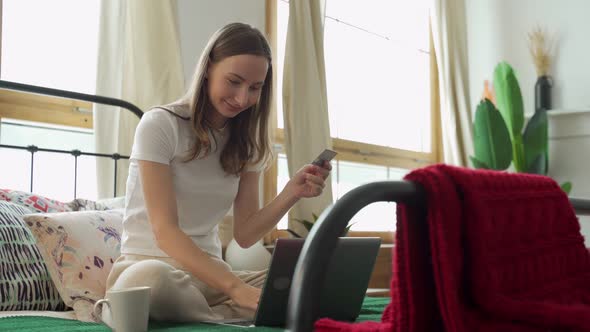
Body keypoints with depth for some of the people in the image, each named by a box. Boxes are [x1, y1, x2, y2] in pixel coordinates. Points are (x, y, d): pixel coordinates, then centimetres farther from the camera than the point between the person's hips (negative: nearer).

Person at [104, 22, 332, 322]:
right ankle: (228, 317, -17)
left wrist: (293, 192, -15)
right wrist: (236, 288, -31)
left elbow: (244, 234, 3)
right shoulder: (160, 125, -10)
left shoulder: (246, 143, 8)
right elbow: (165, 231, -19)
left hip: (210, 270, 5)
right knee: (152, 279, -43)